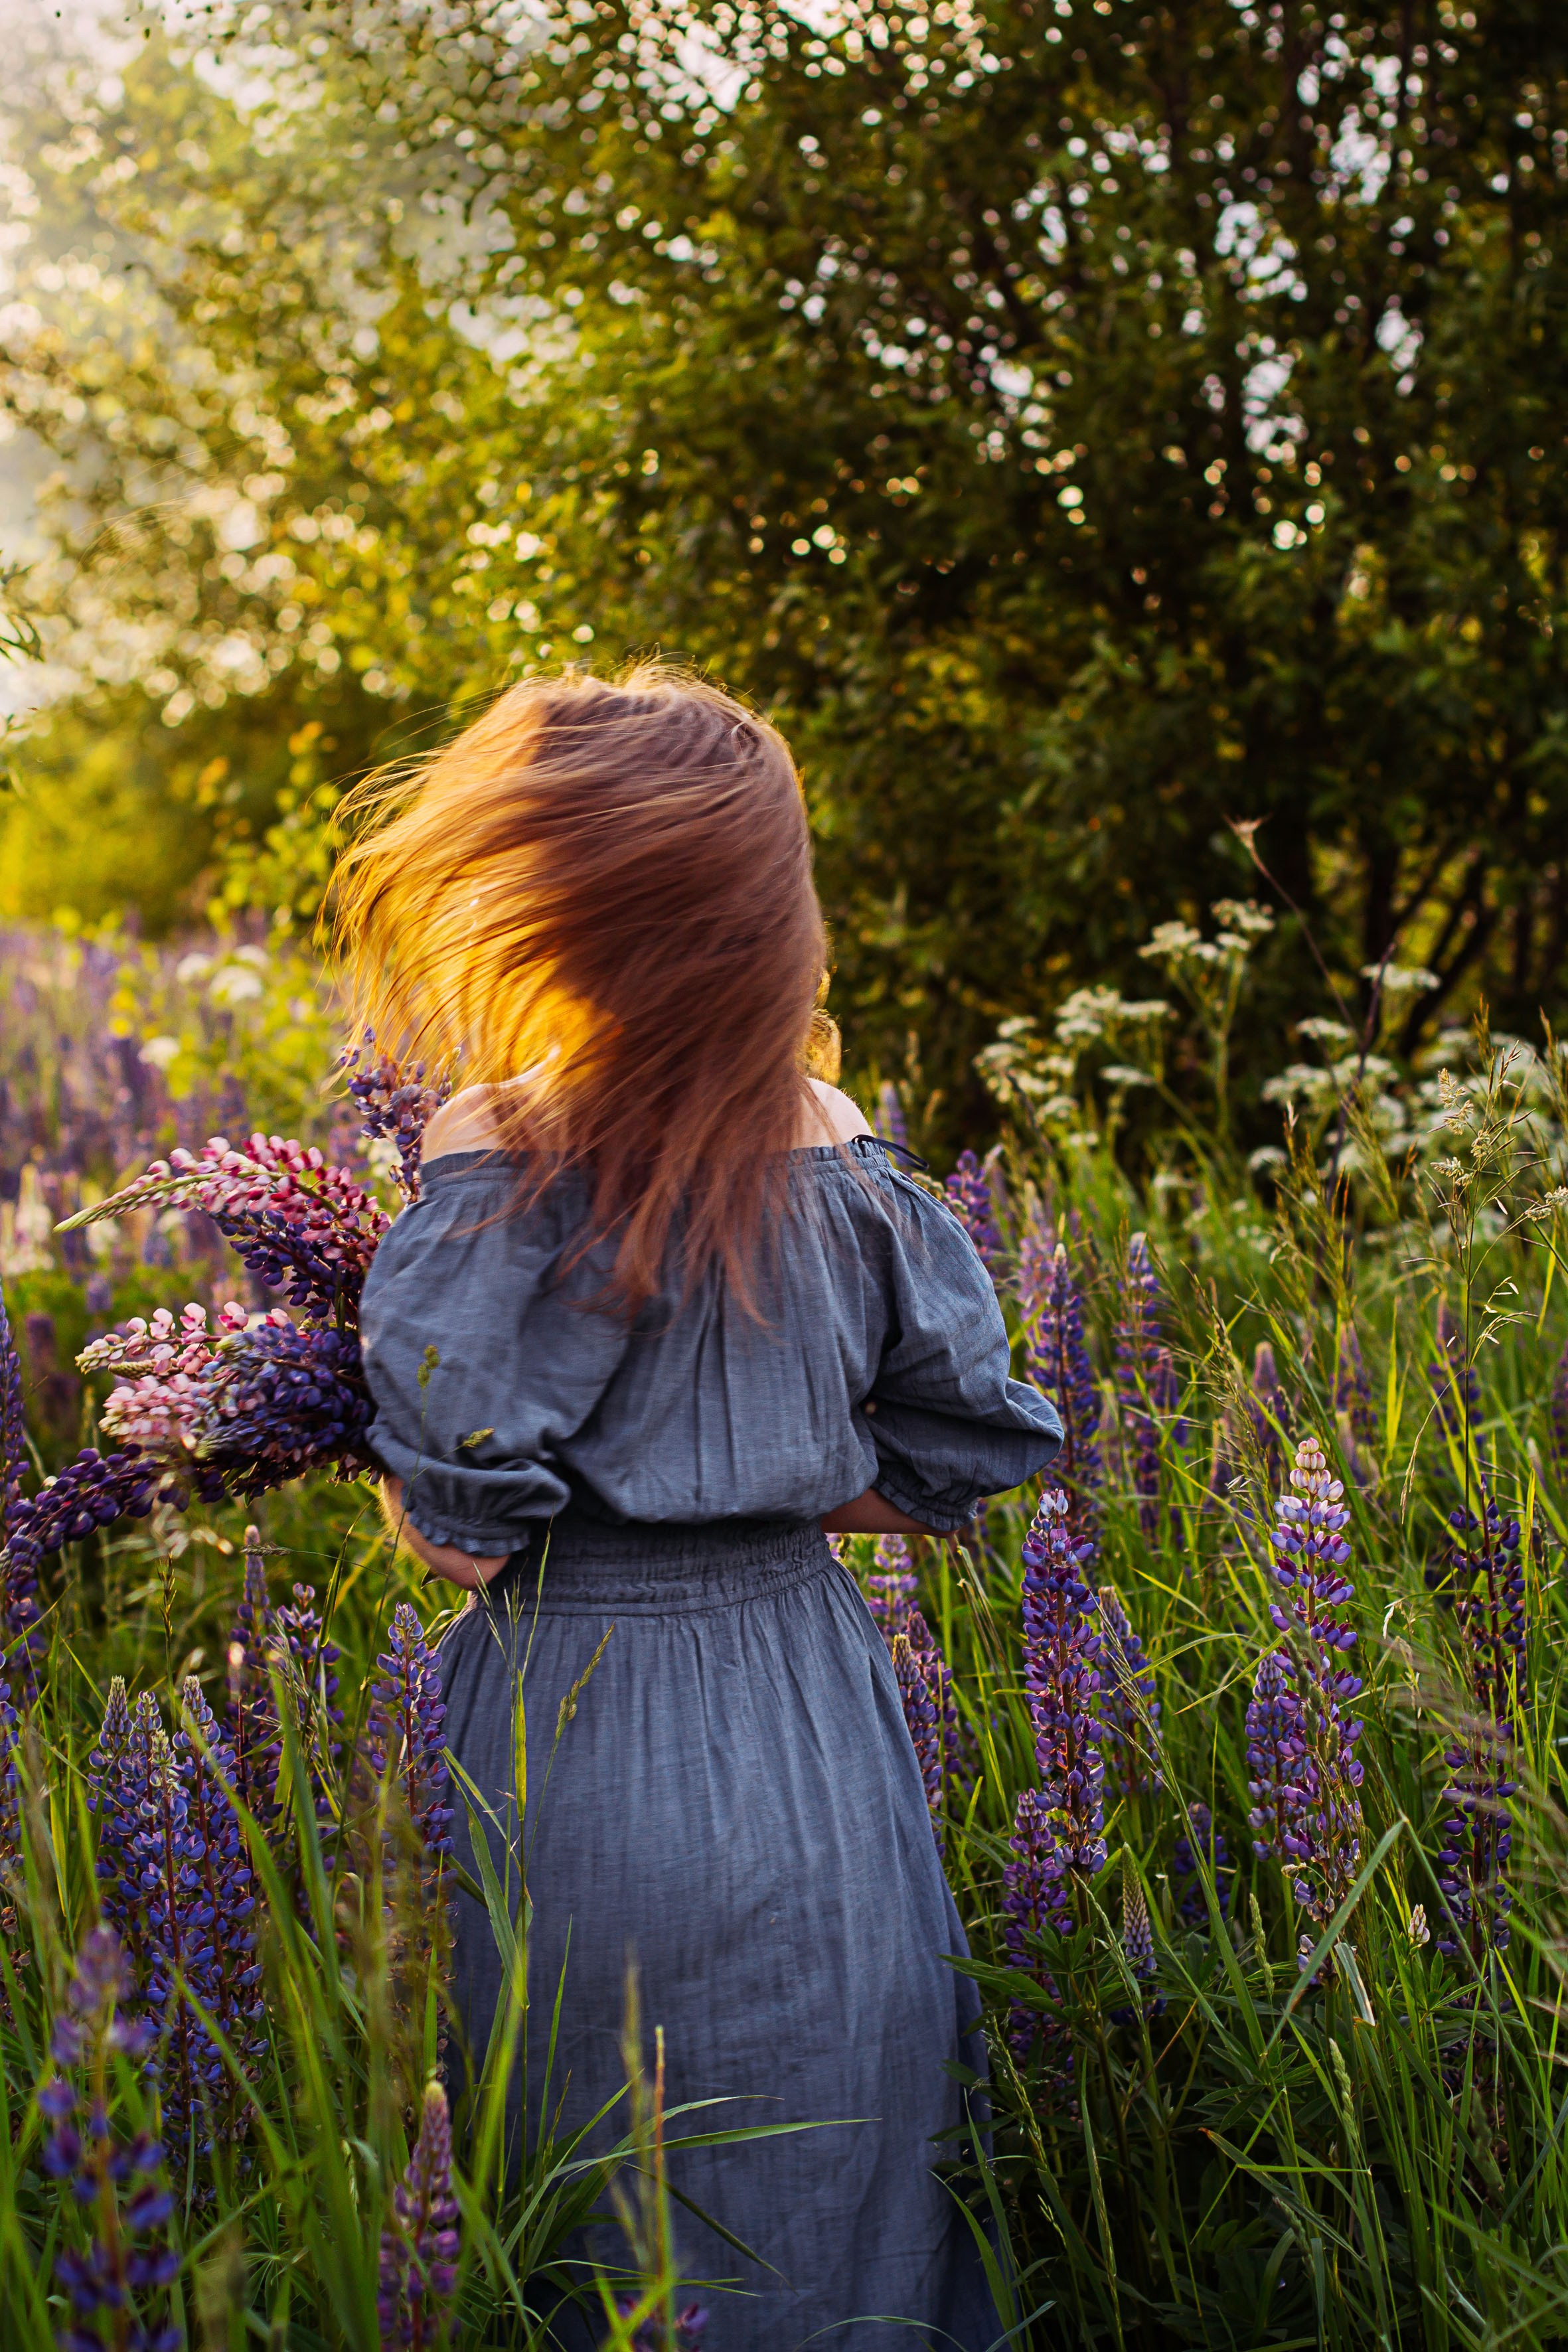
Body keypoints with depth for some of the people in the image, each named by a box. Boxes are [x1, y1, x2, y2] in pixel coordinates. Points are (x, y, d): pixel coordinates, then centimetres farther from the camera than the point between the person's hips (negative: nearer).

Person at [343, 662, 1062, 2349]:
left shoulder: (501, 1159, -19)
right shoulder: (838, 1150, -4)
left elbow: (452, 1526, -18)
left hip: (577, 1720, -4)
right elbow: (963, 1446, 4)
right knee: (825, 2192, 21)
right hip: (809, 1690, 4)